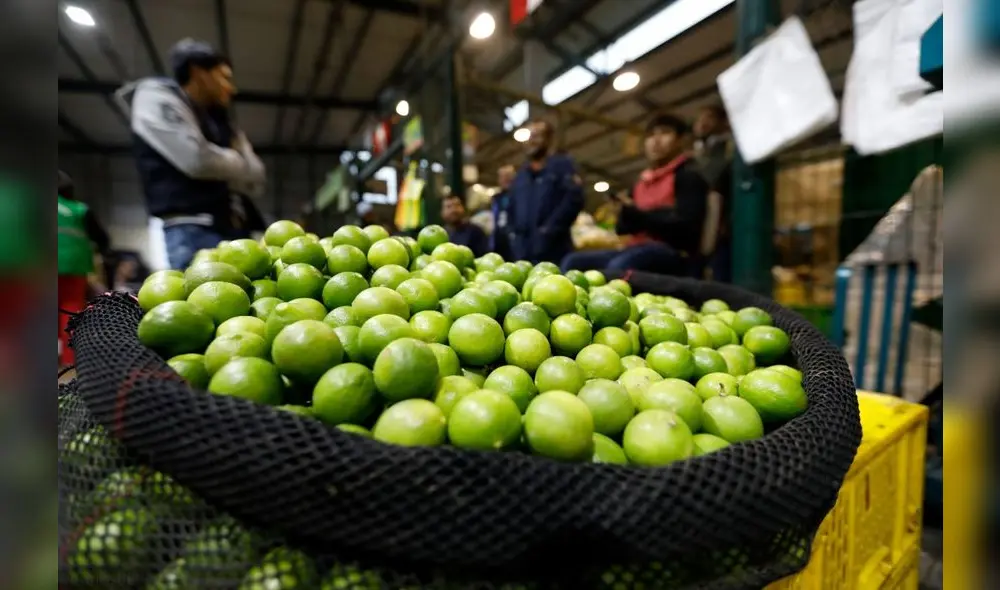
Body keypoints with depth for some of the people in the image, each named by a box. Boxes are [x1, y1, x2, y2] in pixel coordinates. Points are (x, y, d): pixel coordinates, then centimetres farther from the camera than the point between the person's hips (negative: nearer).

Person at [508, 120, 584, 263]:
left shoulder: (562, 165, 5)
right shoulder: (521, 175, 25)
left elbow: (574, 199, -10)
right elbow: (512, 209, 30)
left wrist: (550, 229, -16)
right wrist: (514, 233, 13)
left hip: (552, 250, -6)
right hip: (522, 251, 6)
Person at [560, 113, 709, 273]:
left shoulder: (688, 175, 2)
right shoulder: (642, 182, 22)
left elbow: (684, 224, -12)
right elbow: (624, 227, 17)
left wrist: (637, 215, -12)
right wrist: (626, 213, -6)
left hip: (672, 252, -7)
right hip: (638, 248, 7)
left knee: (619, 266, -37)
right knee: (574, 262, -10)